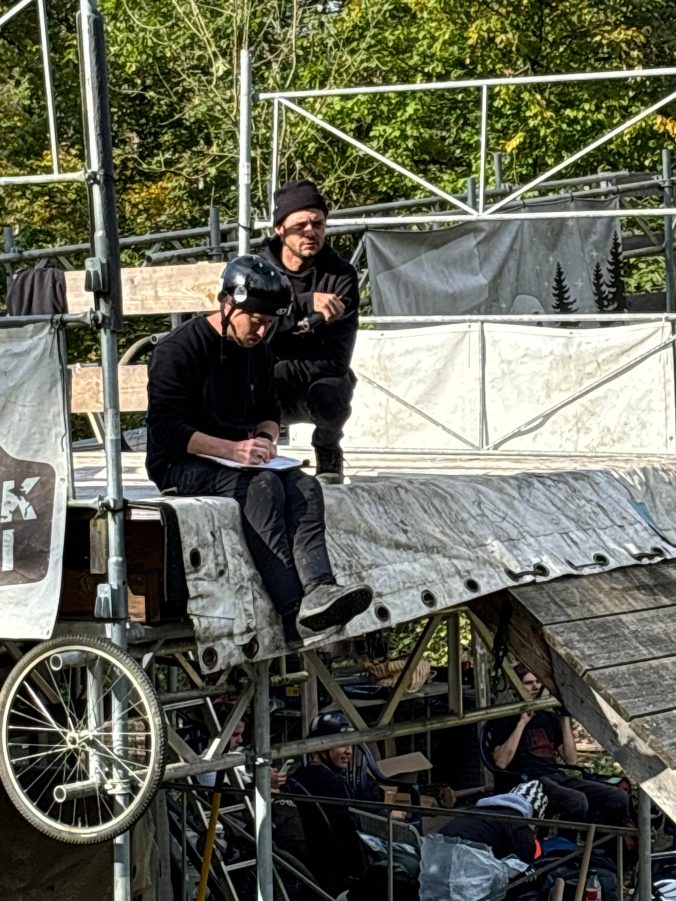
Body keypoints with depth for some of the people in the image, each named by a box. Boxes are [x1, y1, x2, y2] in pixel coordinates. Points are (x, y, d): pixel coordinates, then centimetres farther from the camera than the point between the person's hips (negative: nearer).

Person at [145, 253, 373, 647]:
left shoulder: (257, 352, 11)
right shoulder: (179, 349, -12)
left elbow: (269, 411, 23)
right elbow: (165, 429, -19)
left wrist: (265, 439, -2)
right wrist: (232, 449, -27)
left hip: (241, 464, 7)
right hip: (180, 467, -7)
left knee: (305, 486, -22)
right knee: (263, 486, -33)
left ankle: (318, 590, -43)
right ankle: (294, 613, -42)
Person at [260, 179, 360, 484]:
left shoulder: (340, 276, -9)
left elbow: (336, 357, -17)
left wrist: (276, 373, -24)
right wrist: (305, 303, -35)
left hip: (319, 381, -1)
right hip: (264, 395, 1)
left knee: (329, 393, -36)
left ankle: (328, 453, 0)